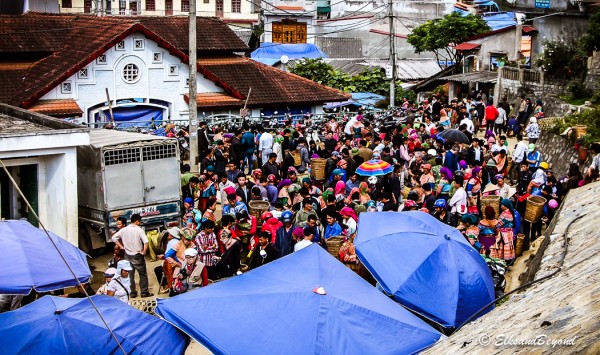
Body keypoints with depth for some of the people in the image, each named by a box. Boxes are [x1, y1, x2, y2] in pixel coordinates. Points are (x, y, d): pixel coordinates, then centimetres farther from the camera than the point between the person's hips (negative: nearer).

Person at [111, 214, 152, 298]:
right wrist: (144, 251, -10)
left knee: (130, 275, 12)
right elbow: (146, 242, -24)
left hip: (128, 255, 4)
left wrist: (121, 246, 7)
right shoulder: (139, 230, -13)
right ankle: (144, 292, 10)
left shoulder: (124, 230, 1)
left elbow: (114, 238, 4)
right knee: (143, 274, 8)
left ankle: (132, 293, 15)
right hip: (137, 256, -4)